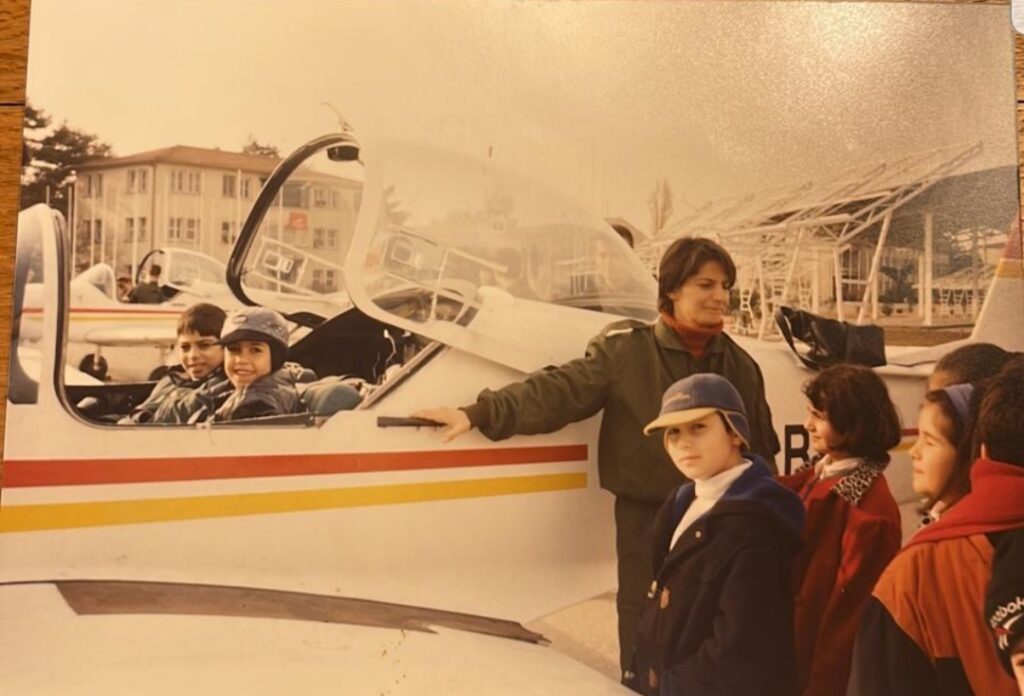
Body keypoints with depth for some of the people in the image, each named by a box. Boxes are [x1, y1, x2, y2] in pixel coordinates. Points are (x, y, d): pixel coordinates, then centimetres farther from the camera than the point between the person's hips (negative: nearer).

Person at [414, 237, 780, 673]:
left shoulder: (738, 364, 4)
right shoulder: (626, 348, -8)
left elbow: (762, 450, 9)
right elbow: (560, 390, -17)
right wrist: (482, 412, -29)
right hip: (647, 517, -3)